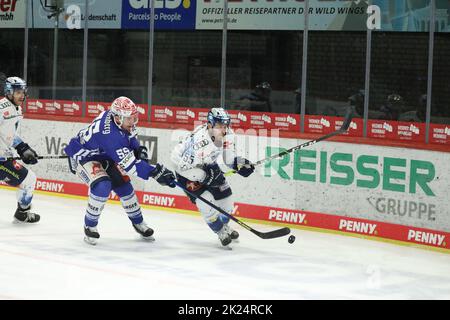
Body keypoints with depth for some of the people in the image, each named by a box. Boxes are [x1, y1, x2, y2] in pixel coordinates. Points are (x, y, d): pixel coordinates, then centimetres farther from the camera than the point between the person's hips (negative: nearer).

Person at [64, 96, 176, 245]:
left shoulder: (122, 118, -16)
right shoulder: (110, 134, -40)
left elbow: (130, 134, 10)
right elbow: (128, 163, -40)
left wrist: (139, 149, -7)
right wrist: (156, 172, -42)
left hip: (103, 156, 9)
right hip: (82, 155, -9)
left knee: (123, 185, 6)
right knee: (102, 187, -29)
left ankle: (138, 223, 26)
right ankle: (90, 226, -10)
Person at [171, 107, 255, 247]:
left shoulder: (227, 134, -17)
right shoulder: (199, 142, -39)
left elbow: (229, 158, -3)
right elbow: (185, 166, -34)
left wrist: (240, 163, -22)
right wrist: (206, 176, -34)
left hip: (208, 165, 7)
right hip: (187, 168, -7)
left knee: (224, 194, 8)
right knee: (205, 200, -18)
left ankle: (224, 225, 37)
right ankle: (221, 232, 5)